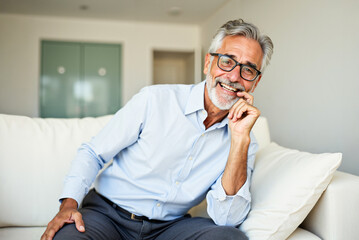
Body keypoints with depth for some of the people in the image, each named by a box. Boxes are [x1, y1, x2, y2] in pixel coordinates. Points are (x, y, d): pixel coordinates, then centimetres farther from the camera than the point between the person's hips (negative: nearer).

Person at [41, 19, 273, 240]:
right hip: (106, 214, -2)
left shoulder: (244, 141, -2)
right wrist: (69, 203, -17)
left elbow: (227, 218, -15)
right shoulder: (154, 99, -10)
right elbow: (93, 153, -2)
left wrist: (240, 139, -21)